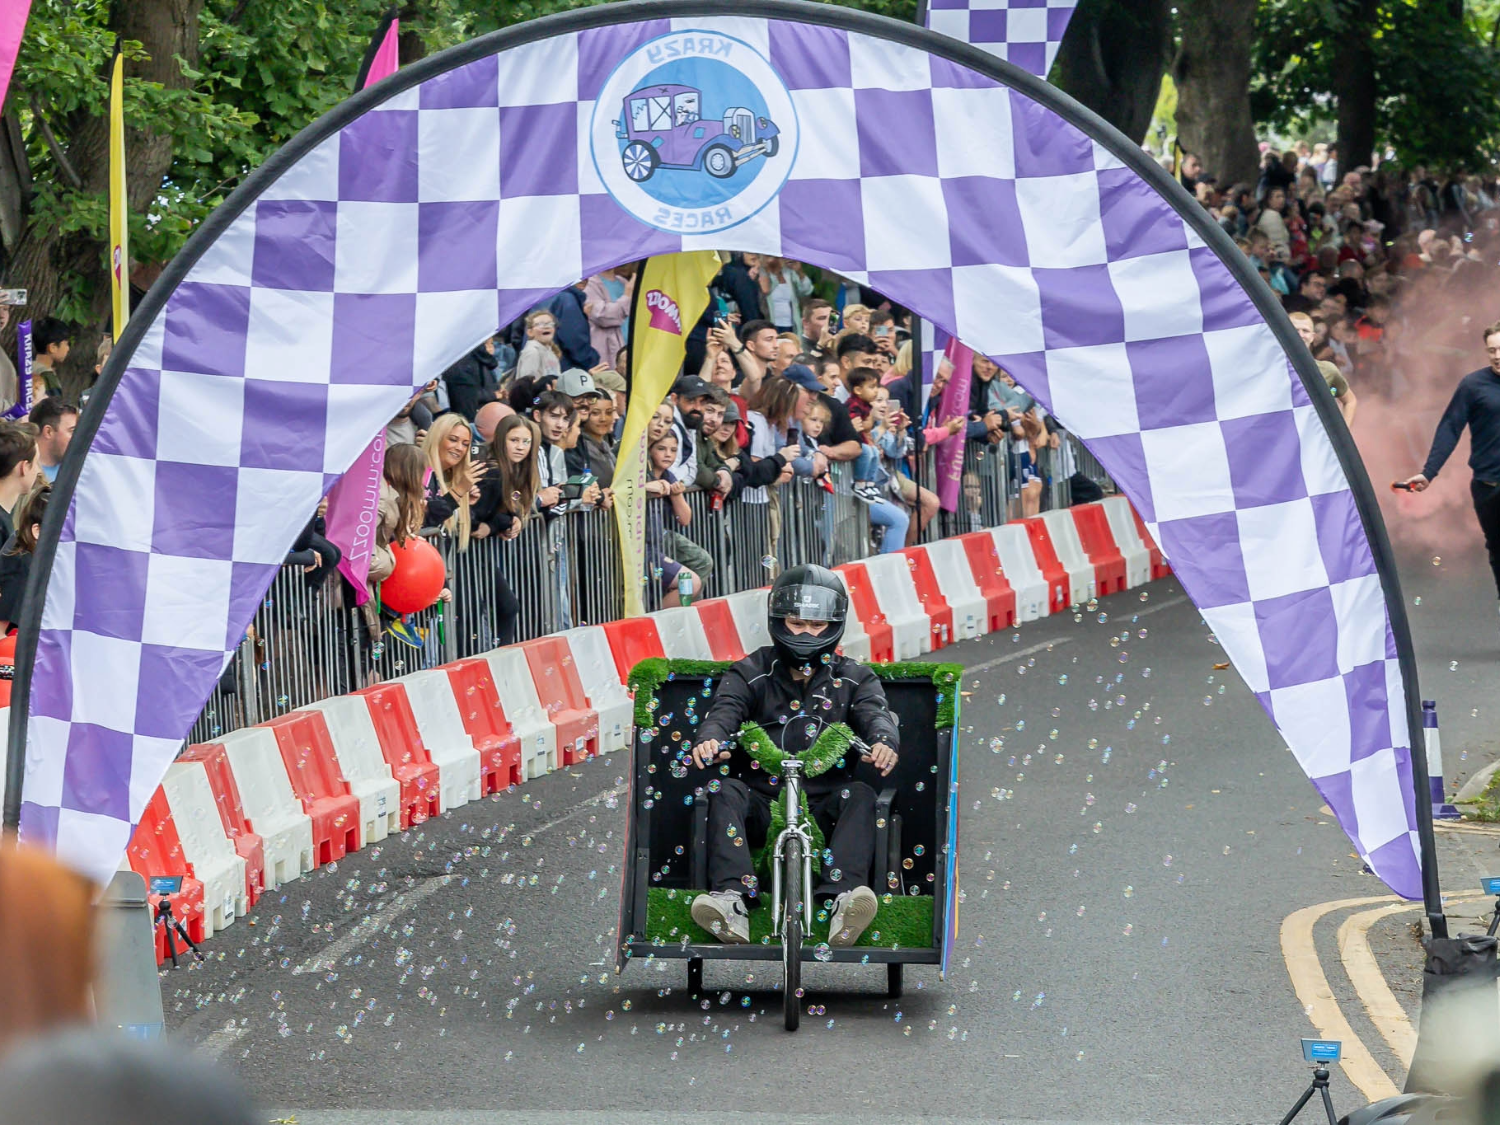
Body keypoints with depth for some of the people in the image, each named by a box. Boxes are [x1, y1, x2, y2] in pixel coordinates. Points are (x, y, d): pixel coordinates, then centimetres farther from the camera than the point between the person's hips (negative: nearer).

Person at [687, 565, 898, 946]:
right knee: (726, 792, -29)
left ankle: (844, 898, -49)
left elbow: (874, 711, -5)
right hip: (762, 804, 0)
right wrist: (711, 738, -32)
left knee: (859, 795, -29)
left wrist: (884, 741, -31)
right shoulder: (750, 673, 13)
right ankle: (731, 899, -47)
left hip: (823, 808, 0)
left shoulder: (853, 679, 16)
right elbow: (726, 709, -6)